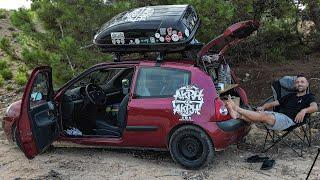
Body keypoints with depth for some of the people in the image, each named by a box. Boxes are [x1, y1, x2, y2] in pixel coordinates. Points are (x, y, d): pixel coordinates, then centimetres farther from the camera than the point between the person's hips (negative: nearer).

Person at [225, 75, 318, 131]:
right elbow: (273, 104, 27)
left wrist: (304, 110, -29)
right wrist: (263, 107, 4)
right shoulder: (290, 96, 32)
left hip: (288, 119, -6)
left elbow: (315, 107, -7)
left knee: (264, 116, -31)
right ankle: (237, 115, -48)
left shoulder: (309, 97, 16)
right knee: (259, 114, -25)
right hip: (277, 115, 6)